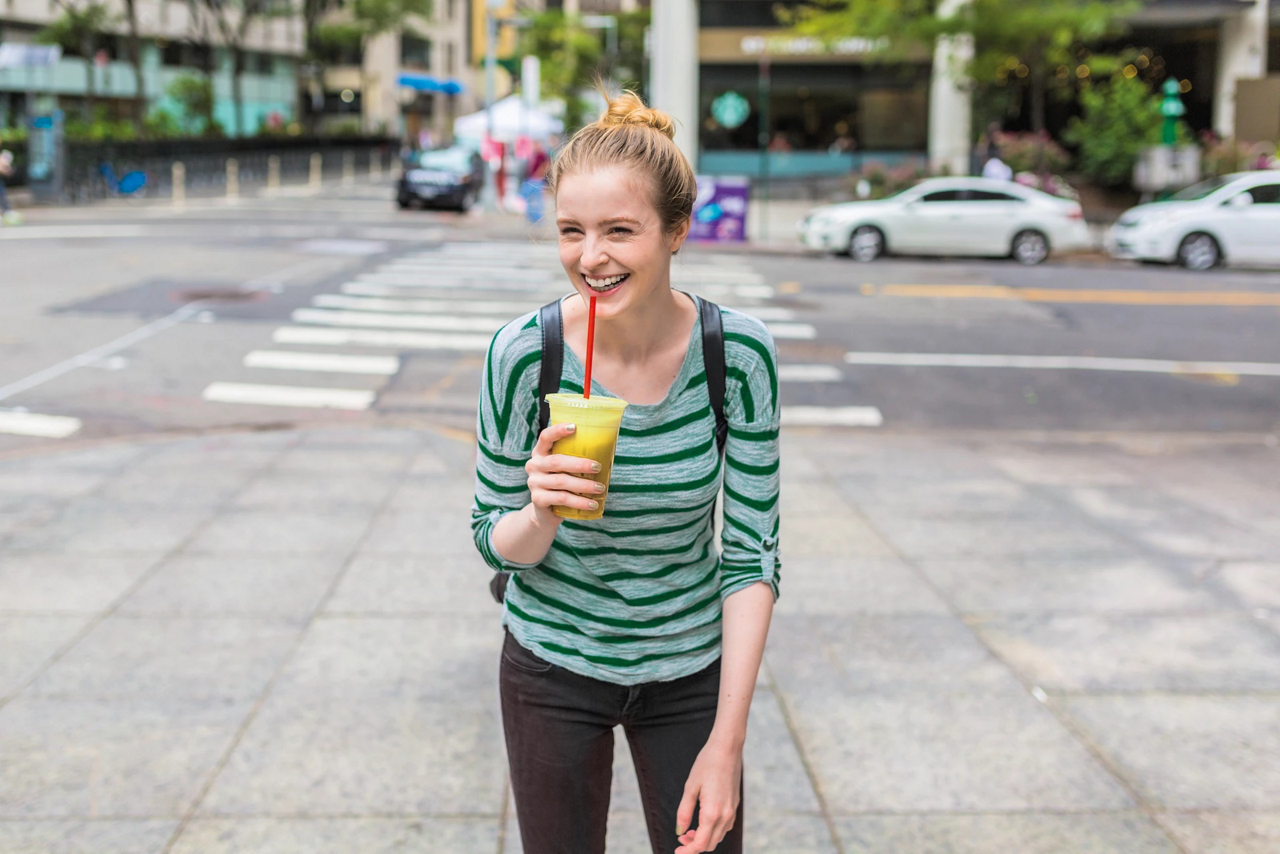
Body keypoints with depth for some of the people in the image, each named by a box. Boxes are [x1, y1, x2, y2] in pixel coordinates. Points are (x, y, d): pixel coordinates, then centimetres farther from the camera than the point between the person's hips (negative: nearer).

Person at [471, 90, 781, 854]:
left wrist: (728, 740, -14)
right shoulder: (523, 353, -19)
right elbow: (497, 545, -7)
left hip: (690, 669, 1)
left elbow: (752, 553, -11)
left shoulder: (741, 353, -18)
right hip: (552, 668, 0)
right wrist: (541, 515, -30)